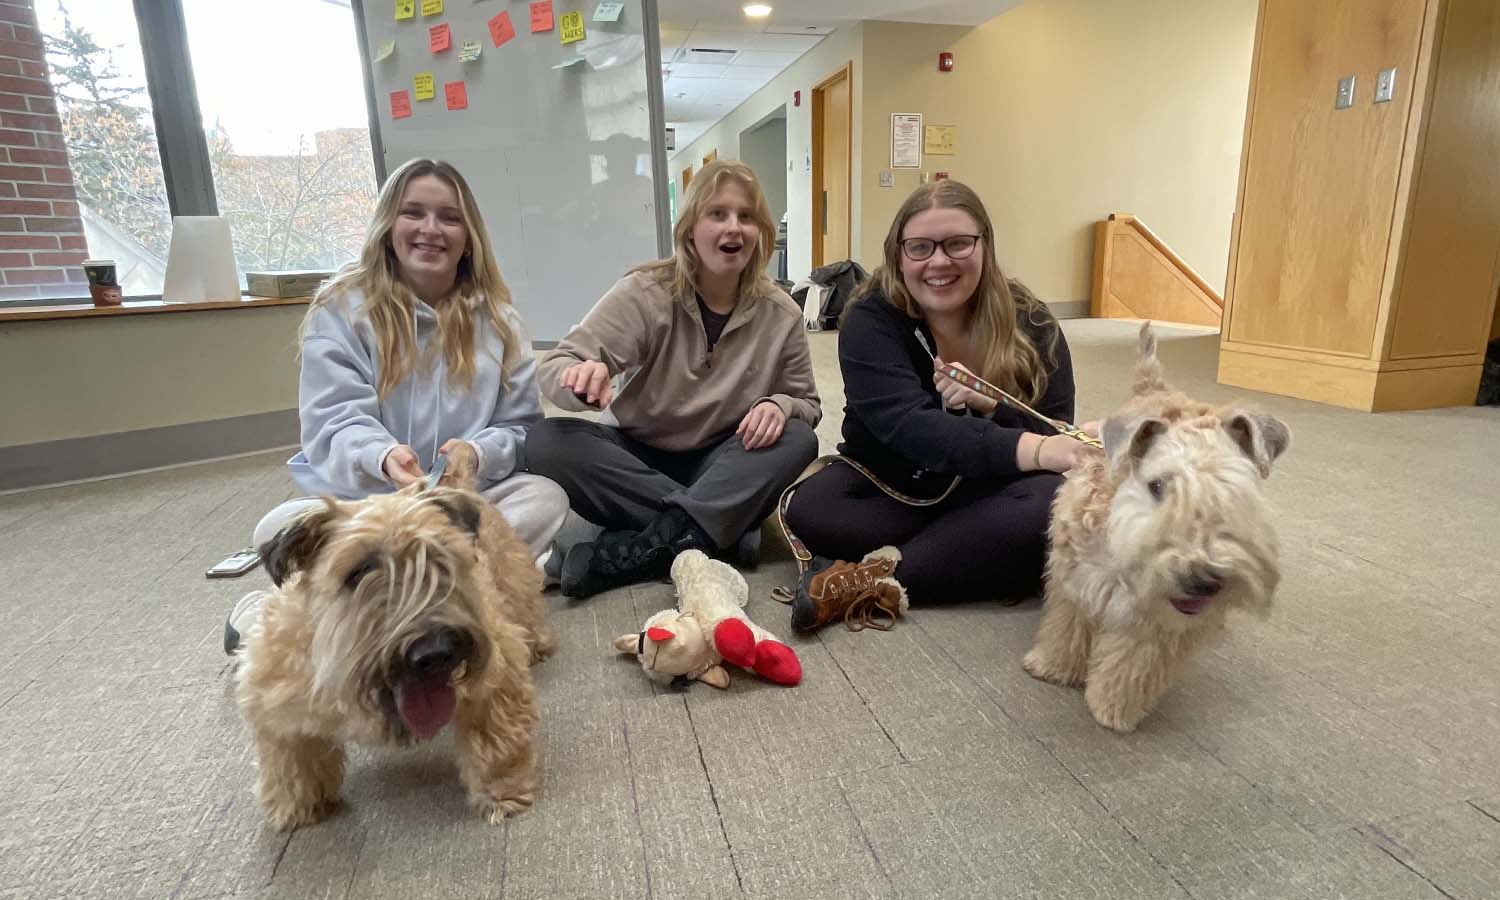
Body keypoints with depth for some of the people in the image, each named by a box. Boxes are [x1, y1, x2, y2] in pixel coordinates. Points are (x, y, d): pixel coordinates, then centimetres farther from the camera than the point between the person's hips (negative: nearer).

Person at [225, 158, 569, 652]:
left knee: (546, 497, -27)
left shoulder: (495, 317, 3)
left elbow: (519, 426, 0)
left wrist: (478, 454, -23)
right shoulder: (342, 306, -3)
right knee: (282, 529, -29)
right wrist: (382, 457, -34)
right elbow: (335, 422, -11)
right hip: (360, 497, -1)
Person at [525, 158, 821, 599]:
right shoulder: (645, 293, -12)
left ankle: (633, 552, -30)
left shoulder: (780, 314, -6)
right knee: (546, 442, -28)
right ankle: (725, 529, -28)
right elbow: (554, 369, -18)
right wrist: (581, 379, -44)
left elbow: (807, 404, 4)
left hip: (721, 467, 1)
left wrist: (778, 406, -22)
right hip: (634, 459, -1)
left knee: (799, 440, -26)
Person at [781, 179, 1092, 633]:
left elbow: (1055, 439, -10)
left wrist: (989, 406, -30)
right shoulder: (870, 320, -15)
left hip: (987, 493, 2)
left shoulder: (1031, 324, -8)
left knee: (1054, 503, -31)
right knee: (810, 508, -29)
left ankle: (875, 581, -27)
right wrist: (1033, 450, -43)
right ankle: (997, 561, -23)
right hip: (889, 487, -1)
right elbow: (910, 428, -30)